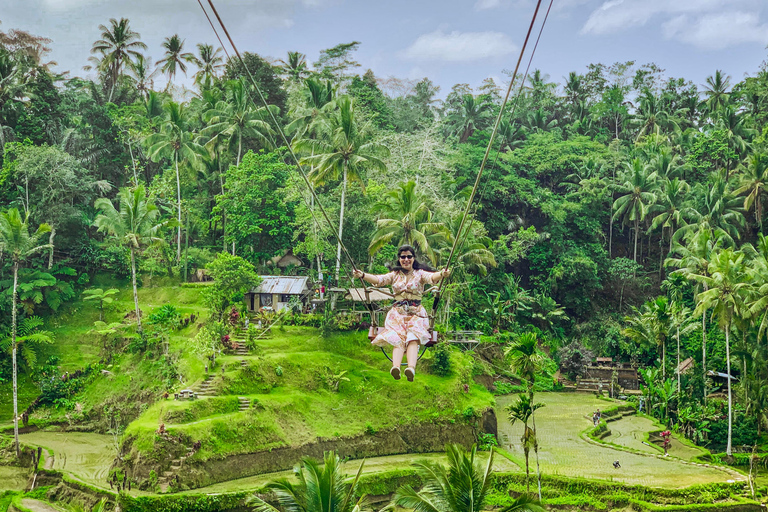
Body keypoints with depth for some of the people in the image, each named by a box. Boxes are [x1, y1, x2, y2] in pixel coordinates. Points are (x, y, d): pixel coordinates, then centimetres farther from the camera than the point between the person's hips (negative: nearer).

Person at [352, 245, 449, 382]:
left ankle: (411, 368, -53)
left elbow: (432, 277, -12)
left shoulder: (420, 274, 9)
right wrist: (363, 275, -21)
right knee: (398, 339, -26)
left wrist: (441, 274, -37)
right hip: (397, 313, 1)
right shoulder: (395, 275, 16)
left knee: (413, 338, -29)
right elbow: (379, 279, 0)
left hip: (416, 313, -1)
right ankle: (395, 367, -52)